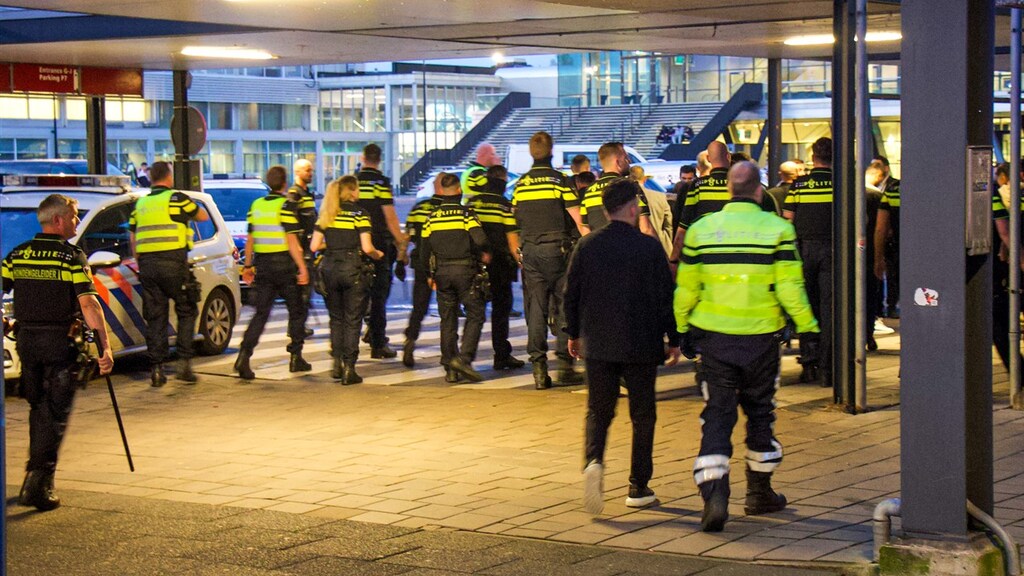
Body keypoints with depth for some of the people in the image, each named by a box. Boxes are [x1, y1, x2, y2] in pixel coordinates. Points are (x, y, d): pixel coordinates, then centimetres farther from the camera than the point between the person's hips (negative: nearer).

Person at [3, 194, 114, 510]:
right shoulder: (72, 257, -9)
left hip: (26, 340, 5)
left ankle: (38, 474, 27)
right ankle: (38, 484, -10)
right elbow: (88, 304, -16)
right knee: (56, 413, 0)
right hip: (60, 342, -5)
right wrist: (105, 347, -16)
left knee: (38, 408, 19)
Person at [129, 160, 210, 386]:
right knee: (186, 312, 9)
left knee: (155, 318, 8)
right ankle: (184, 361, 1)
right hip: (173, 263, -4)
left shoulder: (140, 204, 13)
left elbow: (132, 237, 15)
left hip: (147, 265, 4)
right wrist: (188, 212, 29)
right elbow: (203, 216, 11)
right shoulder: (176, 199, -2)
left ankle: (156, 368, 5)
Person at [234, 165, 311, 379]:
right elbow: (291, 241, -15)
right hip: (284, 264, -5)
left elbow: (250, 239, 11)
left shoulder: (256, 205, 8)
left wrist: (247, 265, 19)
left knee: (261, 313, 5)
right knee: (297, 312, 11)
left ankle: (244, 354, -12)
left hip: (263, 265, 5)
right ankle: (296, 358, 14)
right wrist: (302, 268, -13)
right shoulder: (286, 205, -10)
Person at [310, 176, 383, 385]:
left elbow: (314, 246, 4)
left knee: (336, 318, 18)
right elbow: (367, 248, -12)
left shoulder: (326, 215, 8)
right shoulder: (358, 214, -5)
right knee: (352, 320, 3)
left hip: (329, 268, 4)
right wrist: (378, 255, 9)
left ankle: (337, 362, 11)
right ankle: (349, 368, 0)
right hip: (352, 269, -4)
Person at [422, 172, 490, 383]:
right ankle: (463, 358, -14)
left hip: (441, 271, 4)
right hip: (465, 270, -4)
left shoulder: (432, 217, 6)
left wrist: (431, 275, 17)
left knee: (447, 320, 9)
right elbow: (480, 240, -18)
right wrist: (482, 254, 3)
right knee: (475, 315, 3)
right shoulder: (465, 214, -6)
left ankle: (450, 369, 9)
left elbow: (425, 250, 7)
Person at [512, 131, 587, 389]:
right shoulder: (559, 180, -4)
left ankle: (539, 368, 1)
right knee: (564, 307, 4)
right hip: (557, 249, -3)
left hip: (529, 251, 3)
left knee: (536, 309, 4)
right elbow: (579, 221, -8)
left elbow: (516, 221, 13)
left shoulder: (520, 184, 8)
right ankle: (565, 363, 0)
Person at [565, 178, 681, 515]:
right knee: (642, 414, 9)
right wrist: (673, 340, 5)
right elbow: (666, 297, -5)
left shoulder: (587, 246, -1)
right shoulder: (649, 247, -8)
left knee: (598, 410, 11)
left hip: (597, 344, 2)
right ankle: (638, 488, 11)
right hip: (640, 345, -2)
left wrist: (573, 333, 18)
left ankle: (593, 460, -17)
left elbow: (571, 294, 5)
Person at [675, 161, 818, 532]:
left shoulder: (701, 230, 0)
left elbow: (686, 289, 5)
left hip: (714, 338, 1)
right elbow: (790, 289, -9)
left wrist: (683, 330, 17)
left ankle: (714, 496, -16)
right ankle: (759, 494, 27)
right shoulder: (777, 229, -6)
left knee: (716, 416, 2)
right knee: (760, 414, 16)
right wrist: (808, 328, 2)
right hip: (761, 337, -1)